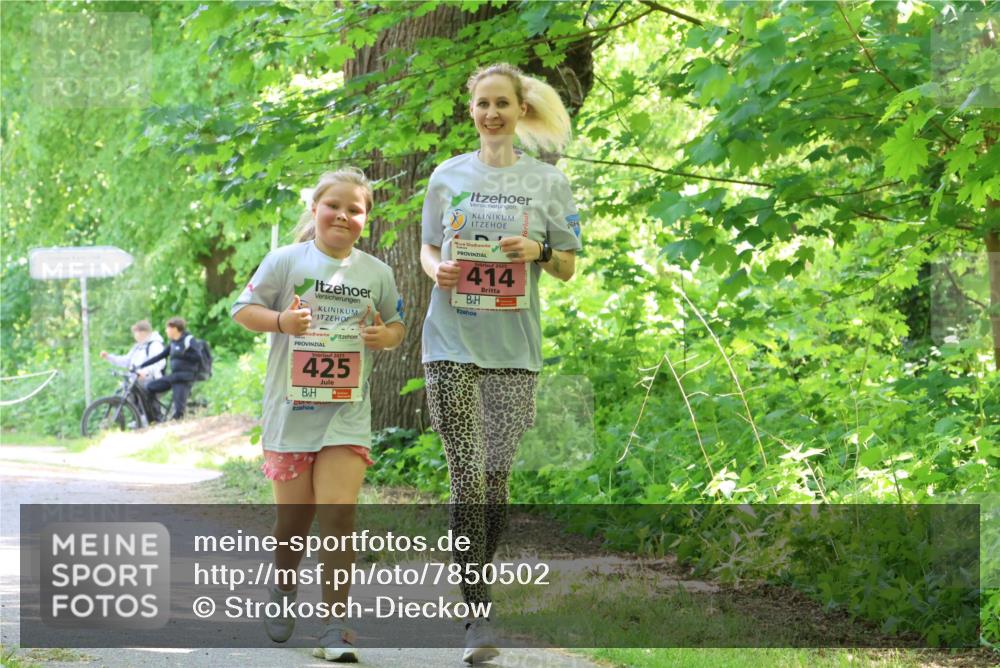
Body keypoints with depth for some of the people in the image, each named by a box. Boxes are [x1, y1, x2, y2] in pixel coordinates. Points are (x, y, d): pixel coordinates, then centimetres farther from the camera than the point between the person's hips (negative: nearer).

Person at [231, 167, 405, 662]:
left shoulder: (377, 273, 8)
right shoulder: (286, 261, 0)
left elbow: (395, 324, 19)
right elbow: (242, 310, 2)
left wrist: (387, 336, -4)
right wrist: (280, 320, -16)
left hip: (347, 410, 1)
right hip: (291, 406, -1)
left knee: (339, 510, -11)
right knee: (294, 514, 8)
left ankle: (335, 626, -6)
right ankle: (283, 589, 38)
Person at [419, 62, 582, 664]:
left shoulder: (548, 181, 6)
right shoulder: (448, 175, 9)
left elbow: (568, 268, 8)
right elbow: (428, 248, 16)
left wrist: (537, 251, -12)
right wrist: (437, 270, -7)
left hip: (514, 344, 0)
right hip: (452, 339, 0)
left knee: (497, 475, 5)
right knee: (467, 476, -8)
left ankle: (473, 579, 26)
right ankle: (478, 614, -9)